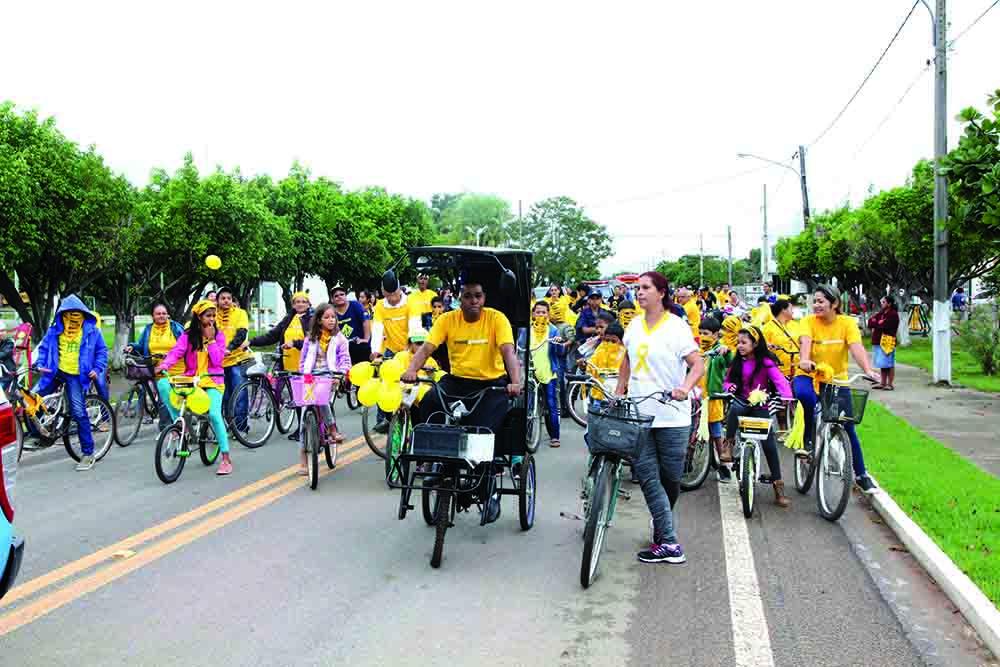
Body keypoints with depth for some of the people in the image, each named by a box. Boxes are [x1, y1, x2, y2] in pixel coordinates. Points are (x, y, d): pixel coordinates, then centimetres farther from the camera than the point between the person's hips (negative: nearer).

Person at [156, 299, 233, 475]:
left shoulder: (218, 335, 1)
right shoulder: (188, 335, 3)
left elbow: (218, 360, -9)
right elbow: (176, 351, -13)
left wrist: (210, 339, -14)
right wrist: (163, 366, -31)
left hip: (212, 381, -2)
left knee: (214, 415, -22)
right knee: (162, 384, -24)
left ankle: (226, 458, -12)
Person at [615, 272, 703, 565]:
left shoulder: (677, 326, -6)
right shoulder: (634, 326, 12)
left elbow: (698, 364, -13)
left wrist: (685, 387, -31)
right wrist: (618, 393, 20)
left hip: (671, 417, -4)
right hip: (638, 414, 5)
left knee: (670, 479, 6)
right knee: (648, 478, -3)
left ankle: (662, 527, 31)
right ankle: (669, 543, 1)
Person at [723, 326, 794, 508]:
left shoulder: (766, 362, -11)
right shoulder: (737, 361, 4)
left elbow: (780, 380, -21)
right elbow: (728, 380, 10)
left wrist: (787, 396, -40)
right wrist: (729, 387, -15)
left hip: (761, 406, -3)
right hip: (742, 402, 3)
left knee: (769, 444, -6)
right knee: (734, 409, -35)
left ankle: (778, 487, 3)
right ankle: (728, 444, -19)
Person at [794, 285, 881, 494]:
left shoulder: (847, 323, -8)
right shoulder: (808, 322, -10)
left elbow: (857, 348, -23)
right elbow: (805, 342, -29)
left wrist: (868, 370, -41)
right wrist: (804, 360, -51)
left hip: (837, 380, 1)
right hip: (809, 376, -1)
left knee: (848, 428, 2)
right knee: (804, 394, -38)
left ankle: (861, 474, 20)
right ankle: (809, 439, -15)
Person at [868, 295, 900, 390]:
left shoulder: (893, 314, -8)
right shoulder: (881, 313, 19)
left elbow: (883, 325, -19)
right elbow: (870, 322, 12)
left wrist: (875, 324, -2)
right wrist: (877, 324, -8)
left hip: (887, 341, -8)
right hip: (878, 341, 8)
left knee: (889, 364, -5)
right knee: (883, 364, 12)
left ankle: (890, 384, -2)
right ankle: (883, 383, 17)